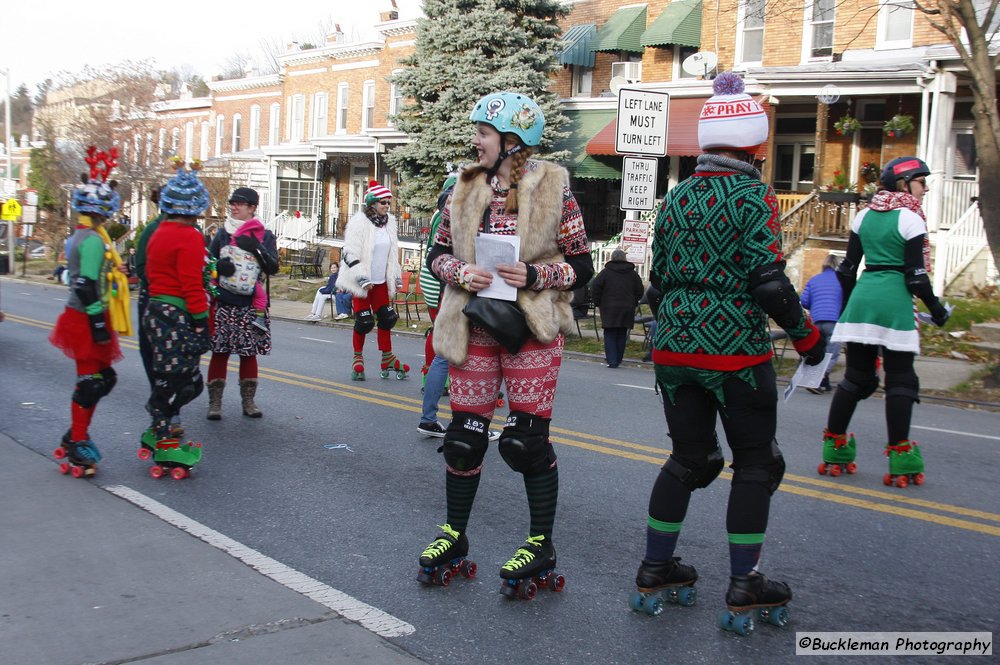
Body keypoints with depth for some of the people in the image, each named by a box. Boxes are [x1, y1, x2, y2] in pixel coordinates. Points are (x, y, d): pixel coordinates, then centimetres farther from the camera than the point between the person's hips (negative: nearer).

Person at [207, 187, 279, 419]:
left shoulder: (265, 236, 6)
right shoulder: (222, 234, 9)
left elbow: (273, 267, -3)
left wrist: (256, 249, -18)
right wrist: (219, 266, -13)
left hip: (251, 304, 0)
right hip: (223, 303, 0)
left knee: (249, 353, 5)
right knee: (219, 352, -2)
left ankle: (248, 400, 15)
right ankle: (215, 402, 3)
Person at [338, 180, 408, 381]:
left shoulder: (389, 223, 9)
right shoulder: (359, 222, -12)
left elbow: (393, 254, 20)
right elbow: (350, 254, -15)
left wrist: (397, 278, 16)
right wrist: (362, 279, -21)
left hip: (381, 281, 6)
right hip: (362, 282, -6)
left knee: (387, 318, 5)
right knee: (364, 322, -4)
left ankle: (387, 359, 15)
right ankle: (358, 360, 11)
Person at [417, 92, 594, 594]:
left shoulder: (553, 188, -4)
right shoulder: (467, 188, 8)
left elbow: (581, 265, -2)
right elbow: (438, 252, 12)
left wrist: (535, 274, -18)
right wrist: (461, 272, -9)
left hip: (531, 329, -4)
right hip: (474, 326, 4)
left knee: (527, 439, -2)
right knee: (464, 434, 7)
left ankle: (541, 545, 13)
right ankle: (454, 534, 24)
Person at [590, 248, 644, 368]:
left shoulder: (606, 272, -3)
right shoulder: (632, 273, 7)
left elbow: (594, 287, -7)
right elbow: (639, 291, 9)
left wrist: (598, 302, 4)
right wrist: (633, 302, 18)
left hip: (609, 309, -3)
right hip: (627, 309, 3)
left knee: (609, 335, 0)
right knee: (622, 335, 10)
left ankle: (612, 360, -10)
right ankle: (617, 359, 15)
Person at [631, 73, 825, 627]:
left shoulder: (676, 197, 7)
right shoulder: (754, 196, -11)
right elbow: (769, 282, -17)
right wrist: (806, 335, -4)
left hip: (674, 347, 6)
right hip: (736, 351, -6)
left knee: (690, 458, 18)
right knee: (756, 462, 9)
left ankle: (654, 568, 23)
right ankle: (743, 585, 12)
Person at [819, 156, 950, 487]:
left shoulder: (864, 215, 11)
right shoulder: (910, 218, -6)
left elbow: (847, 268, 12)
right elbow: (915, 275, -10)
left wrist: (849, 305, 23)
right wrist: (936, 308, 3)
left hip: (862, 298, 6)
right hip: (894, 301, -6)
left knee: (856, 375, 11)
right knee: (900, 379, 1)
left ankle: (834, 450, 14)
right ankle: (900, 459, 0)